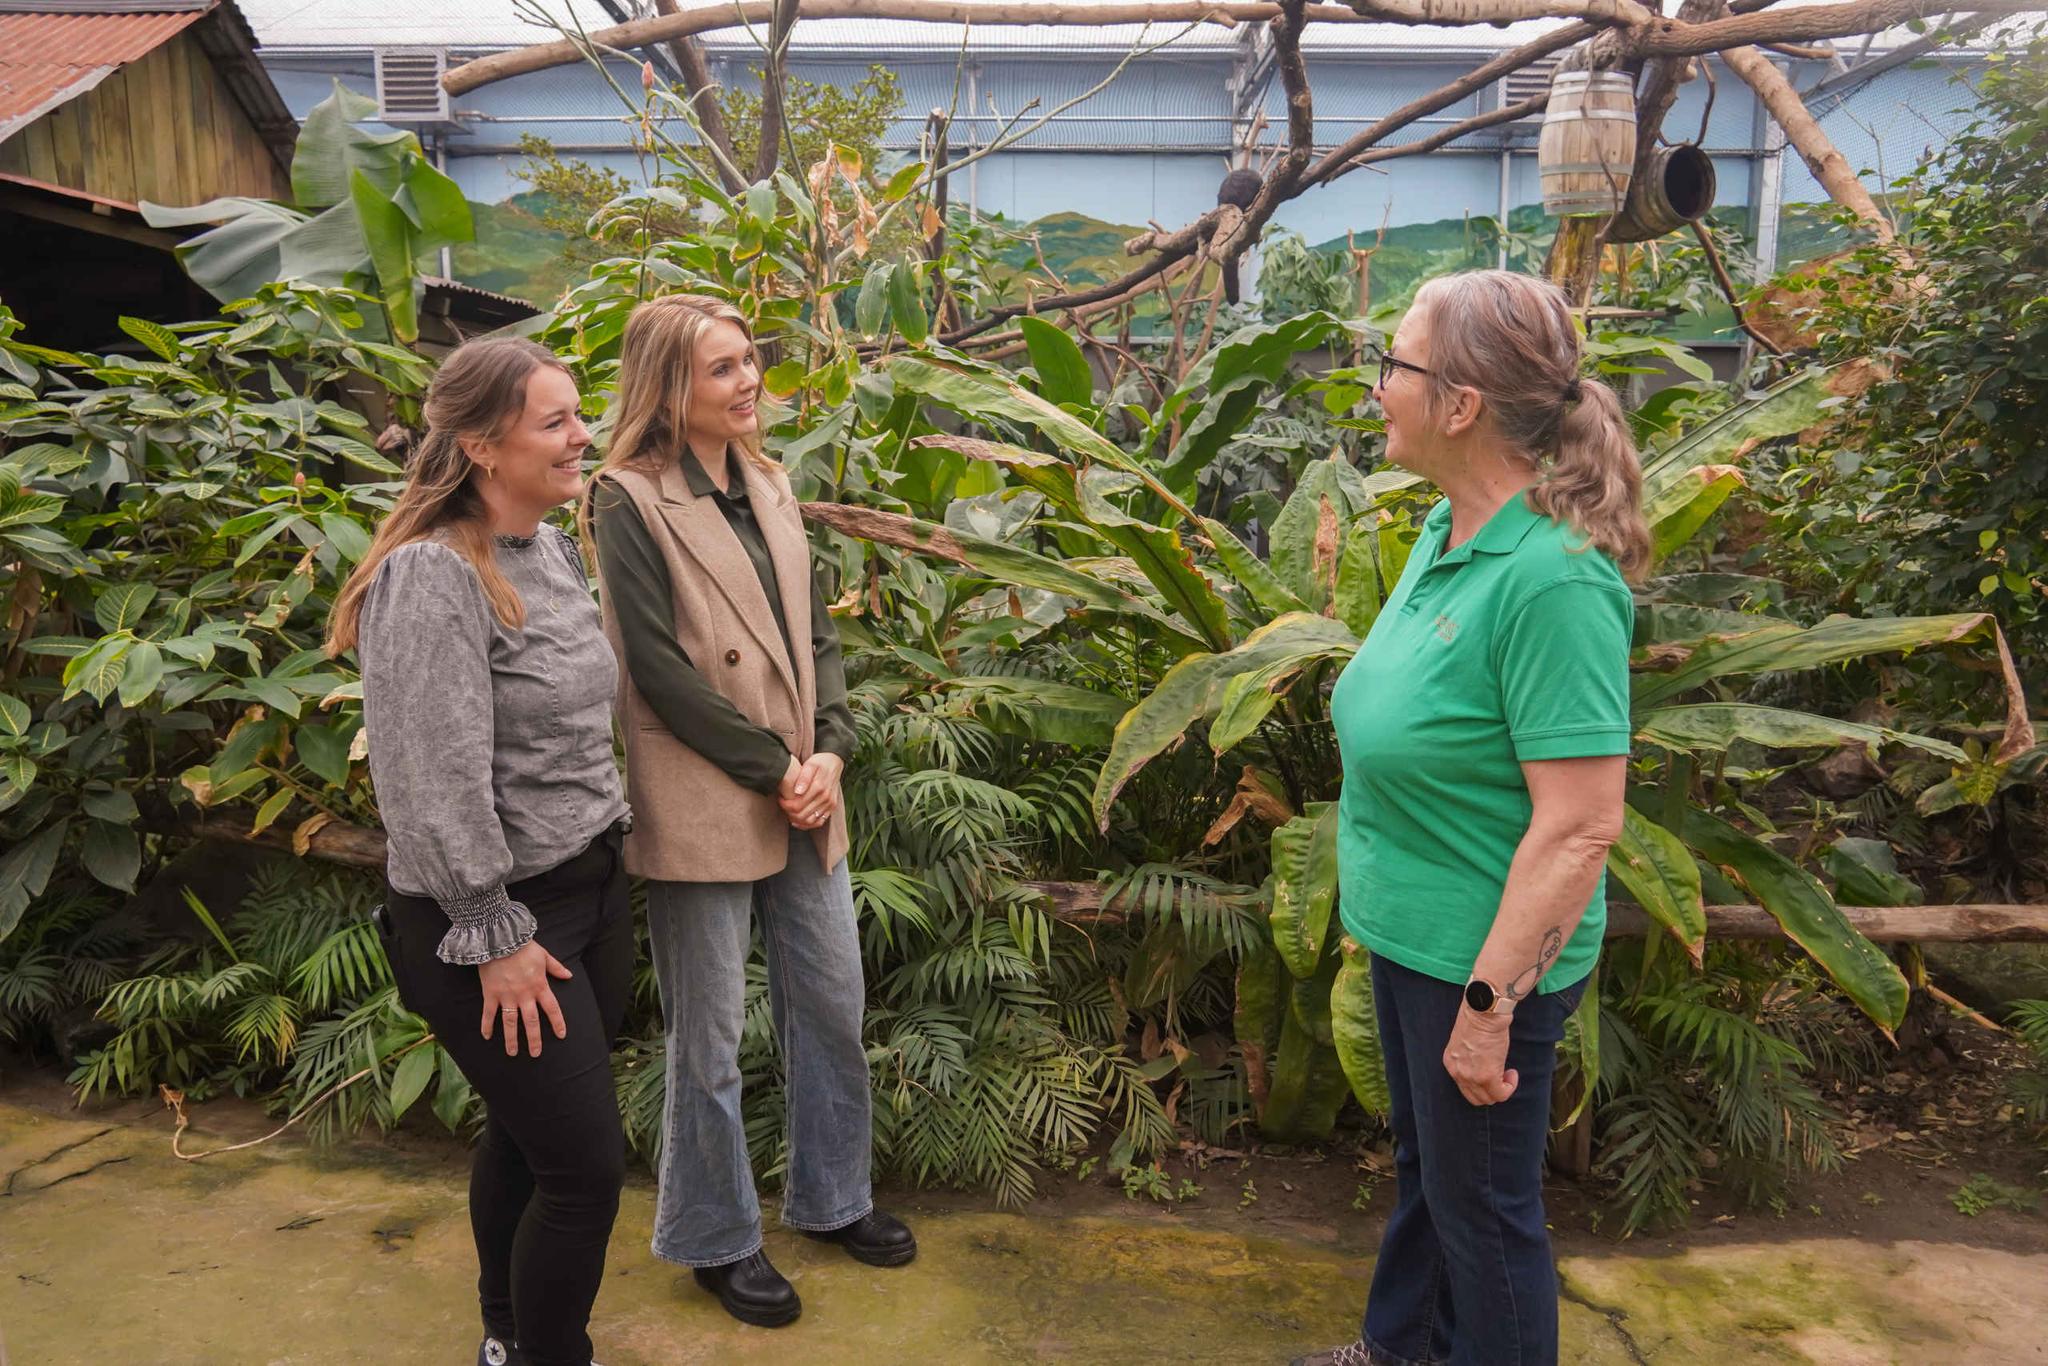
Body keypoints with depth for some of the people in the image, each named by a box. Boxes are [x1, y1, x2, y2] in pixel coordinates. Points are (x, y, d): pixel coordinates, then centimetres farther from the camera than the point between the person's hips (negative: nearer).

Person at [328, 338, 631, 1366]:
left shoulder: (554, 548, 6)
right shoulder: (430, 577, -20)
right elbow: (438, 782, -22)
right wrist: (496, 936, -17)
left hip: (590, 887, 8)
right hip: (497, 915, -7)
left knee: (527, 1133, 20)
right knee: (587, 1169, -2)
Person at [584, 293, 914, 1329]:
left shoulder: (765, 485, 11)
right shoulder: (629, 502, -9)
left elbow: (815, 631, 10)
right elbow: (657, 667, -15)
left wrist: (830, 750, -5)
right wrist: (775, 769, -13)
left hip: (804, 800, 7)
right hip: (703, 810, -7)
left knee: (832, 1008, 17)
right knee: (709, 1042, 8)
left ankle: (831, 1197, 38)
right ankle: (715, 1238, 29)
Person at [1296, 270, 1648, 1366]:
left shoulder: (1554, 578, -27)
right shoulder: (1447, 528, 0)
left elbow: (1579, 828, -27)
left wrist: (1489, 1005, -22)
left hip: (1483, 958, -9)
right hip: (1410, 934, 9)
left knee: (1483, 1205, 13)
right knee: (1423, 1164, 28)